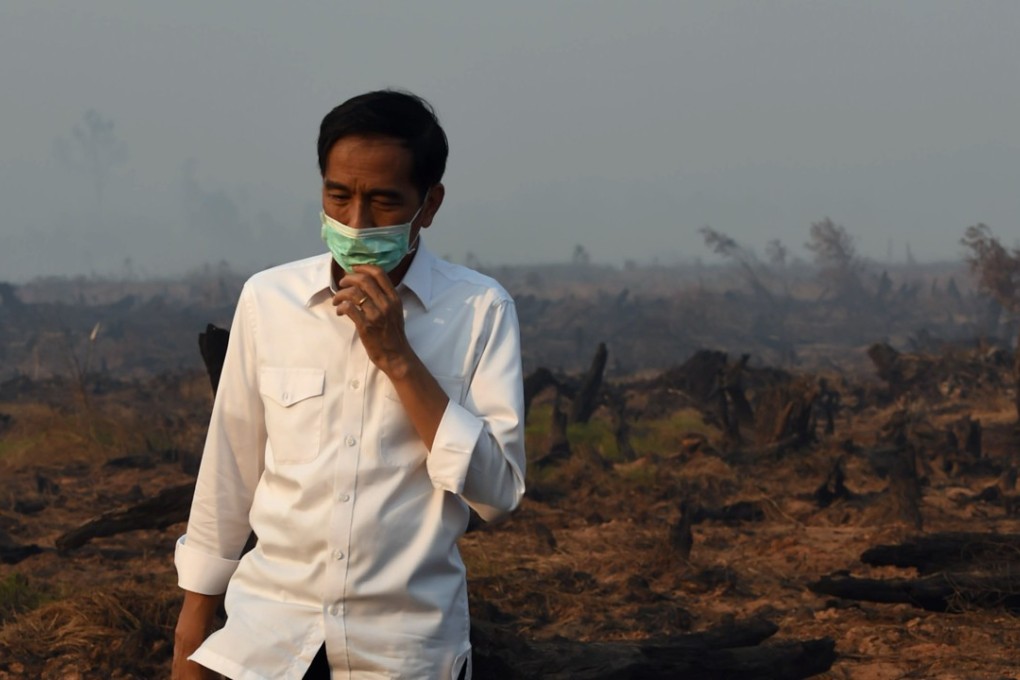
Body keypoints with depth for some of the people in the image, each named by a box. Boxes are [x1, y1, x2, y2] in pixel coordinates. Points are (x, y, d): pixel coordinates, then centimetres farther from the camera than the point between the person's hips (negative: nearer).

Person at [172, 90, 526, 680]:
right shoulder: (268, 298, 0)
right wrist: (192, 629, 8)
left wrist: (397, 357, -16)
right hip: (267, 631, 1)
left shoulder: (480, 310, -6)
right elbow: (228, 474, 6)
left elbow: (498, 491, -11)